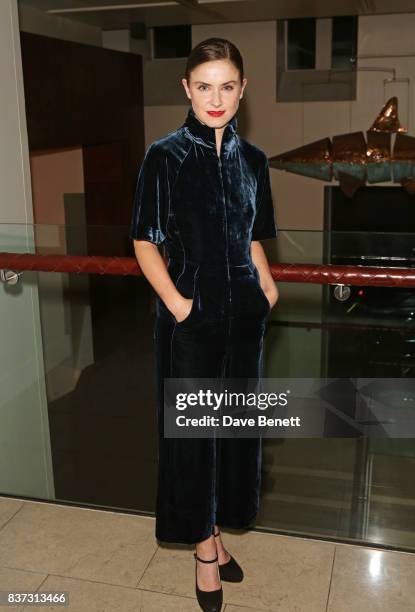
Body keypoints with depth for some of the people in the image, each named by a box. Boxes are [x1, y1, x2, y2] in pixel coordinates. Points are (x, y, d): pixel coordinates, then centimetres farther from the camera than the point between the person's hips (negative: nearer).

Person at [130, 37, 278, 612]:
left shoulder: (252, 159, 6)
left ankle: (216, 530, 35)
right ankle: (205, 547, 26)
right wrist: (176, 302, -17)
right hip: (191, 314, -4)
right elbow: (146, 243, -7)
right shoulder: (165, 156, -7)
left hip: (244, 311, 5)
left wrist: (267, 285, -1)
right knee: (193, 428, 5)